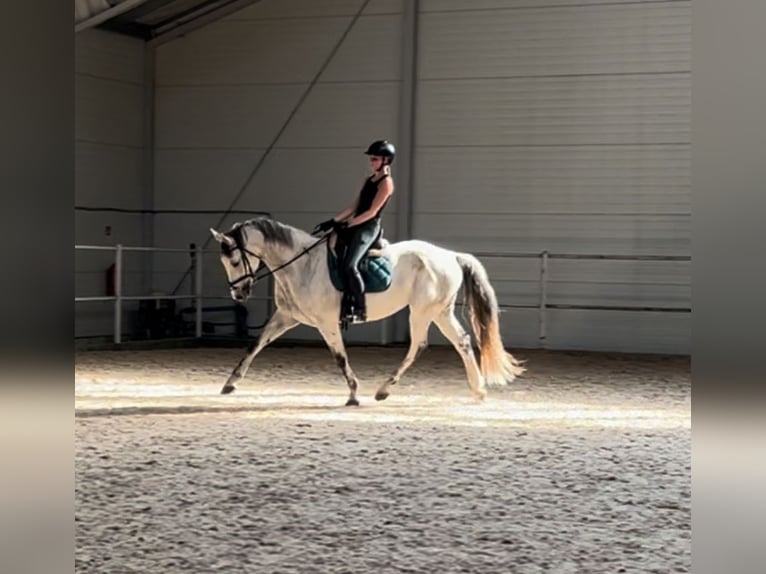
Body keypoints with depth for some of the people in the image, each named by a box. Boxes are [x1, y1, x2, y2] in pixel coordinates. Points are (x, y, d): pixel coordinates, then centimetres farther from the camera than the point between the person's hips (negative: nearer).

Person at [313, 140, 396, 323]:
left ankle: (361, 310, -19)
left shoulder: (386, 183, -8)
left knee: (349, 265, -25)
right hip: (356, 226, 10)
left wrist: (347, 224, -16)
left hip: (368, 228, -10)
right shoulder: (369, 180, 19)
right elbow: (354, 207, 17)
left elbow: (371, 212, -14)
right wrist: (333, 222, 8)